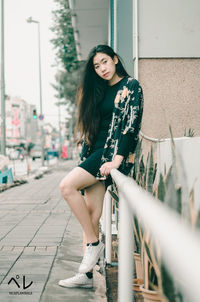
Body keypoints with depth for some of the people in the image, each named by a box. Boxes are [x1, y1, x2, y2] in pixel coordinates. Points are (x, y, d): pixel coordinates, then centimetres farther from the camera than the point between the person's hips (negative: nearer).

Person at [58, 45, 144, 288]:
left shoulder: (131, 86, -3)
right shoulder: (100, 90, 20)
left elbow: (130, 124, -13)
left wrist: (116, 159, -21)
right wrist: (85, 156, 14)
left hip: (115, 152, -7)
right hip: (96, 153, 7)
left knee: (67, 186, -22)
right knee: (91, 211, -1)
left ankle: (94, 243, -11)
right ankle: (87, 274, 1)